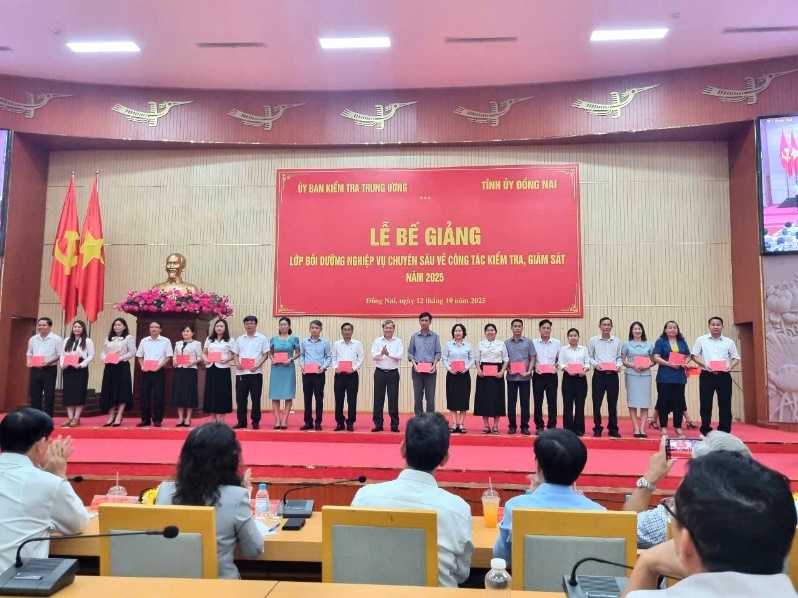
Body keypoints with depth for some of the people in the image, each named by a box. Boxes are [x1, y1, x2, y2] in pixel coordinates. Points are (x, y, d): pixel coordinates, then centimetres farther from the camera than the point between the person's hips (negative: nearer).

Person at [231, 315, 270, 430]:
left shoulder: (262, 338, 3)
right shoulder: (239, 339, 14)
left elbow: (265, 354, -1)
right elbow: (235, 354, 14)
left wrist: (258, 365, -15)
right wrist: (237, 363, -6)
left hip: (256, 372, -3)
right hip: (241, 372, 3)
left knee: (255, 398, 0)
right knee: (240, 398, 5)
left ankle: (256, 422, 9)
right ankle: (241, 421, 14)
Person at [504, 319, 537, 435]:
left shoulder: (528, 342, 4)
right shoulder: (506, 343, 6)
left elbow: (532, 358, 3)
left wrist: (529, 371, -10)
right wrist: (508, 370, -8)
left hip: (525, 376, -1)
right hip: (511, 377, 1)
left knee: (525, 402, 3)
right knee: (511, 402, 3)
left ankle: (525, 426, 10)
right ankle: (512, 425, 12)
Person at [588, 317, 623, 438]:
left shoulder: (617, 341, 8)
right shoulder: (593, 340, 1)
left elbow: (619, 357, 11)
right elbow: (590, 357, 3)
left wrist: (618, 365, -8)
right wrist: (596, 364, -13)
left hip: (613, 375, 2)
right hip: (599, 374, -2)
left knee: (613, 403, 7)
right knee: (597, 402, 1)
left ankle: (613, 429, 17)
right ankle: (597, 428, 12)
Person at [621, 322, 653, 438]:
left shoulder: (649, 344, 10)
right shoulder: (627, 344, 6)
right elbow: (622, 361, 4)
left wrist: (648, 365, -10)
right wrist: (632, 365, -13)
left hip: (645, 375, 1)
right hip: (631, 375, -1)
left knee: (645, 402, -1)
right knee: (633, 401, -3)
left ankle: (642, 428, 3)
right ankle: (636, 428, 2)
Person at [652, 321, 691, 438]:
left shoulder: (682, 342, 13)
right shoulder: (660, 341, 1)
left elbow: (688, 356, 15)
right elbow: (656, 358, -7)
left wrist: (685, 363, -7)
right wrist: (670, 364, -18)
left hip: (679, 377, 4)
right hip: (664, 377, -3)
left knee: (679, 401, 6)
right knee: (664, 401, 0)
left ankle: (678, 427, 15)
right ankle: (663, 427, 8)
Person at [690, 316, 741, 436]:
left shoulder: (729, 342, 8)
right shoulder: (701, 340, 4)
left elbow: (736, 358, 10)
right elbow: (694, 356, 3)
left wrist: (730, 366, -10)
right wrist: (704, 365, -13)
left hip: (724, 376, 1)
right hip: (707, 375, -1)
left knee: (725, 404, 4)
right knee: (705, 404, 1)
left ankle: (724, 431, 14)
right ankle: (705, 430, 11)